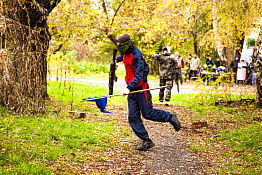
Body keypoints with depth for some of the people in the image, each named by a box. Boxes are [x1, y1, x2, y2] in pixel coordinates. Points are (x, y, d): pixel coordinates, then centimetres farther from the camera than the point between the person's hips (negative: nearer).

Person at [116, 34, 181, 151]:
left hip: (141, 89, -8)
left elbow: (139, 75, -29)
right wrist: (118, 59, 50)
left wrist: (129, 88, -38)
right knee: (133, 117, 0)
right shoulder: (126, 53, 8)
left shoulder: (137, 55, -20)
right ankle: (147, 141, 2)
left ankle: (170, 117, 20)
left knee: (148, 113, -3)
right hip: (131, 89, 8)